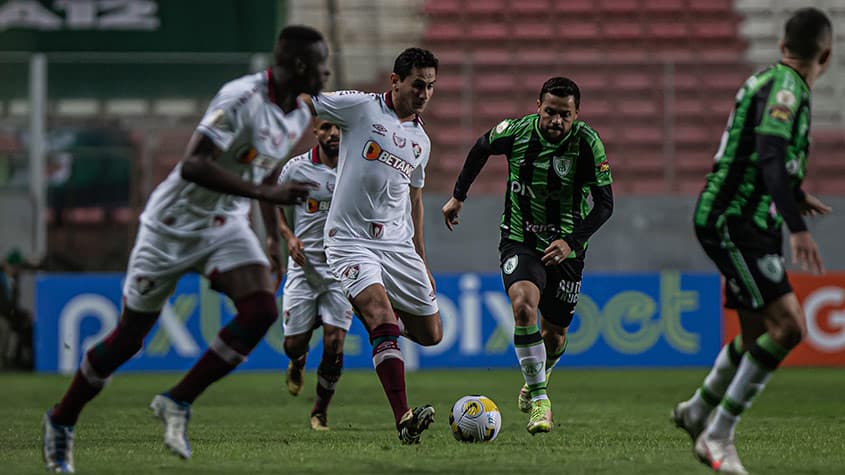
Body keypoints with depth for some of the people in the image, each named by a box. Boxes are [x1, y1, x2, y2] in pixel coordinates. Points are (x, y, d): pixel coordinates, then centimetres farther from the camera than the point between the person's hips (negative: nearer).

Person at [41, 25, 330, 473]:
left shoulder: (299, 116, 2)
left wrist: (274, 237, 23)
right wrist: (266, 193, -38)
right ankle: (61, 422, 25)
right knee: (130, 336, 3)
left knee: (261, 310, -18)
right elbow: (193, 165, -35)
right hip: (174, 224, -7)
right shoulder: (241, 99, -26)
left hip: (227, 227, 7)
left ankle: (177, 403, -5)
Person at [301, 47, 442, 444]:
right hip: (351, 243, -6)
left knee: (430, 334, 6)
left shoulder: (420, 140, 15)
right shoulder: (361, 107, -3)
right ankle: (403, 419, -31)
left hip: (398, 245, 6)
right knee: (382, 319, -25)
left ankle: (381, 319, 39)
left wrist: (421, 260, 25)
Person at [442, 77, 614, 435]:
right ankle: (539, 399, -20)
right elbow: (482, 148, 11)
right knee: (524, 306, -28)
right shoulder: (516, 132, -12)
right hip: (520, 241, 0)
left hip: (565, 248, 0)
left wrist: (571, 241, -28)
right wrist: (458, 195, 16)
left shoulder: (587, 143, -17)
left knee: (554, 334, 9)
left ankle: (538, 378, 45)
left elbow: (604, 204, -15)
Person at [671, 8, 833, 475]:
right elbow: (770, 157, -30)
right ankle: (718, 434, -15)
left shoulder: (773, 81, 15)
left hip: (749, 225, 10)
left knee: (757, 334, 20)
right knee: (789, 325, -19)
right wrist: (797, 227, -38)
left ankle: (697, 411, 41)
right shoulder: (785, 87, -16)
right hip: (732, 222, -10)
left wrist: (796, 196, 33)